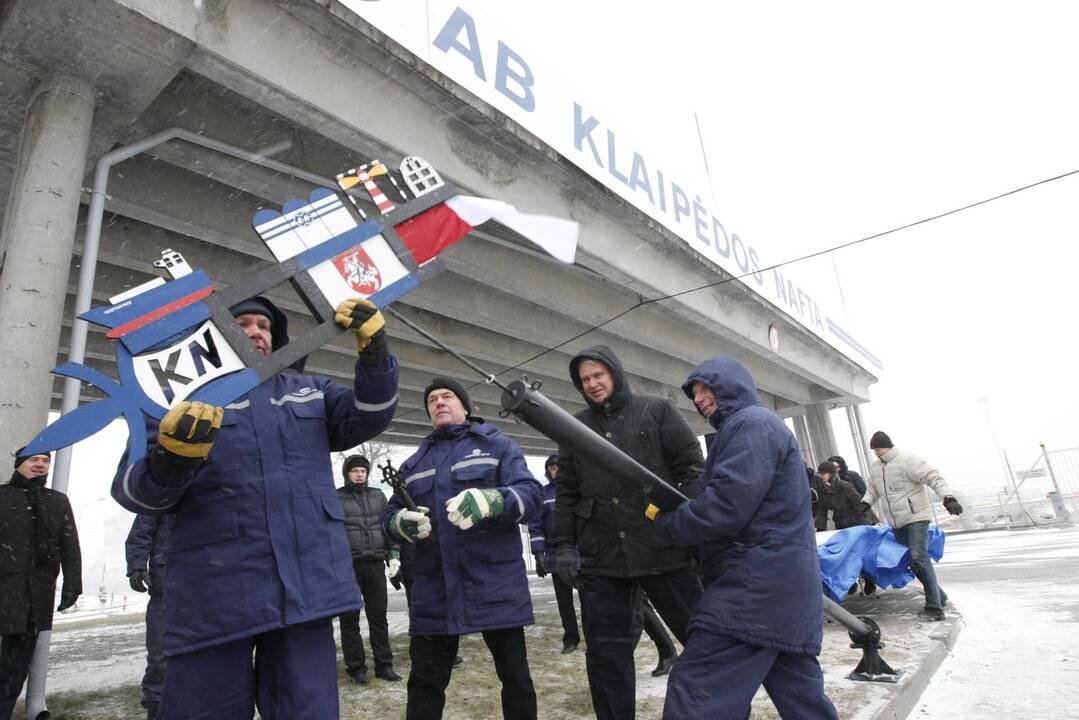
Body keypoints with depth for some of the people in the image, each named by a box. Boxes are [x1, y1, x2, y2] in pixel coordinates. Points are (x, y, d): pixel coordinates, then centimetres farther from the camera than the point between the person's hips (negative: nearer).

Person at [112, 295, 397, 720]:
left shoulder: (311, 392, 16)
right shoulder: (185, 398, 6)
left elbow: (367, 417, 2)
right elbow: (134, 489, -2)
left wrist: (374, 353, -13)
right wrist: (169, 460, -25)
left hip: (306, 588, 3)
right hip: (216, 596, -2)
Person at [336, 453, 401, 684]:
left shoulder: (378, 496, 12)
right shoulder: (336, 498, 1)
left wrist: (392, 556, 6)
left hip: (376, 565, 3)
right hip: (347, 567, -3)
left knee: (379, 617, 7)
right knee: (350, 620, 5)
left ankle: (384, 665, 15)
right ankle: (356, 668, 15)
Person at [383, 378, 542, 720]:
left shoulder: (497, 445, 5)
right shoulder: (414, 463, 18)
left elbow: (531, 494, -8)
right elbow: (390, 514, 14)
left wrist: (492, 500, -30)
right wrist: (401, 522, -12)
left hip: (494, 583, -3)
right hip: (434, 589, 3)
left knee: (515, 675, 8)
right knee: (424, 681, 10)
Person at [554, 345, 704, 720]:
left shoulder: (658, 410, 4)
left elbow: (691, 469, 0)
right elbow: (566, 493, 14)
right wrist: (565, 546, 8)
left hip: (665, 549, -2)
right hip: (600, 559, 3)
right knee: (606, 652, 8)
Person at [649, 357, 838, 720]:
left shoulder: (751, 423, -10)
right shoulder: (756, 426, 25)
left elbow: (725, 507, -21)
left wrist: (663, 521, -8)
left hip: (757, 584, -11)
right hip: (785, 583, 11)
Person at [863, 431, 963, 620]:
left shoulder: (907, 460, -14)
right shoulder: (875, 468, 9)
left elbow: (934, 478, -20)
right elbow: (872, 490, 22)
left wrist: (948, 498, -32)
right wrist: (866, 503, 5)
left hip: (916, 518, -7)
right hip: (896, 523, 7)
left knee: (919, 558, -17)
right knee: (913, 562, 10)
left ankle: (934, 606, -12)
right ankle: (939, 596, 24)